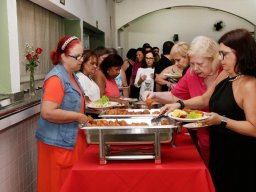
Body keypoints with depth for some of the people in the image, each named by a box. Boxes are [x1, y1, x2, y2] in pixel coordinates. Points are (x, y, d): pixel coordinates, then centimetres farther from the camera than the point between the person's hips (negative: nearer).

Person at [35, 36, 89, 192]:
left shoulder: (71, 75, 11)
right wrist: (78, 117, -19)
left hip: (72, 139, 9)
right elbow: (47, 112, -27)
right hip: (59, 142, -9)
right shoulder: (56, 78, -18)